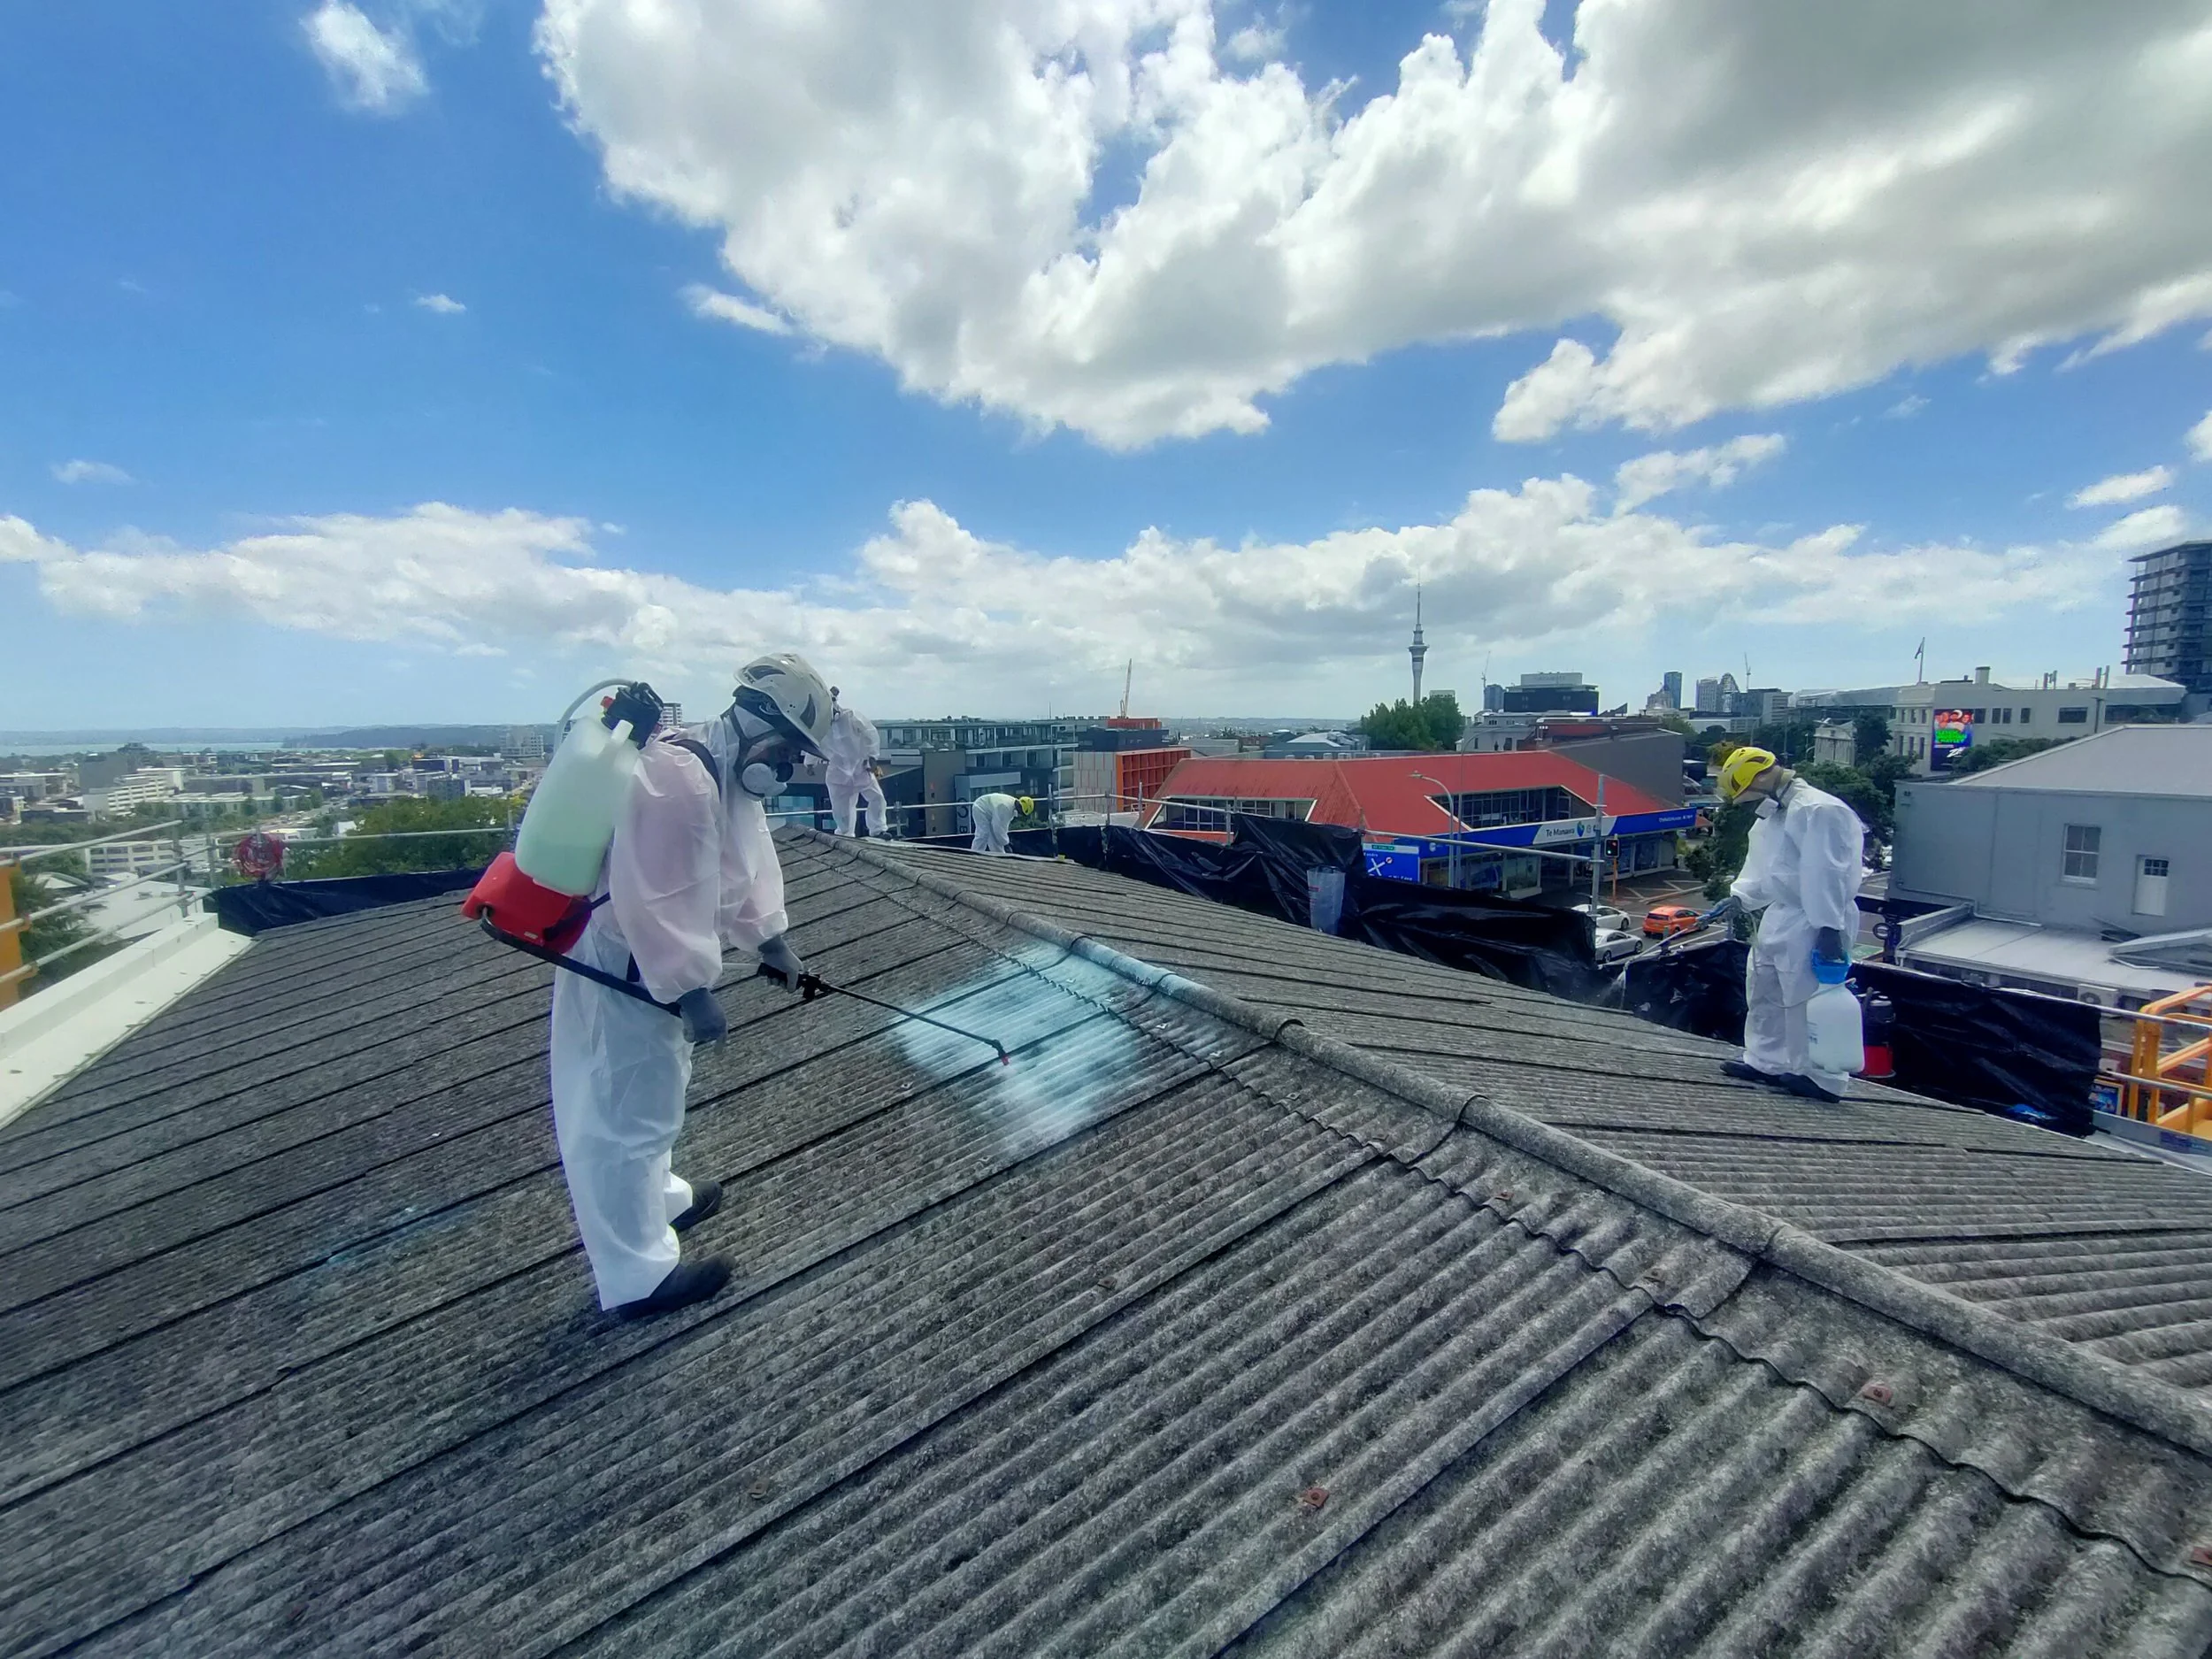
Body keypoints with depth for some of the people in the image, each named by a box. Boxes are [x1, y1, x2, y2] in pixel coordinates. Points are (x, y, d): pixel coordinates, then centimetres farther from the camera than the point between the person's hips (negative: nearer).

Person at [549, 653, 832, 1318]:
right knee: (626, 1116, 3)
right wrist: (693, 989, -27)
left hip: (653, 960, 11)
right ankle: (637, 1276, 17)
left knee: (648, 1097, 27)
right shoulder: (679, 777, -29)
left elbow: (743, 862, 14)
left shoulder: (730, 773, 5)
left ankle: (659, 1200, 48)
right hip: (625, 968, -11)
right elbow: (653, 900, -31)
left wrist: (768, 937, 18)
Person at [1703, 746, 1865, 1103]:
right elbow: (1761, 868, 18)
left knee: (1808, 999, -2)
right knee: (1763, 989, 17)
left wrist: (1830, 928, -25)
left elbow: (1827, 875, -23)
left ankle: (1822, 1079, 11)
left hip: (1812, 923, -10)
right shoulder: (1773, 813, 13)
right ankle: (1765, 1061, 30)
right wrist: (1738, 898, 4)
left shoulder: (1818, 810, -19)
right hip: (1779, 917, 10)